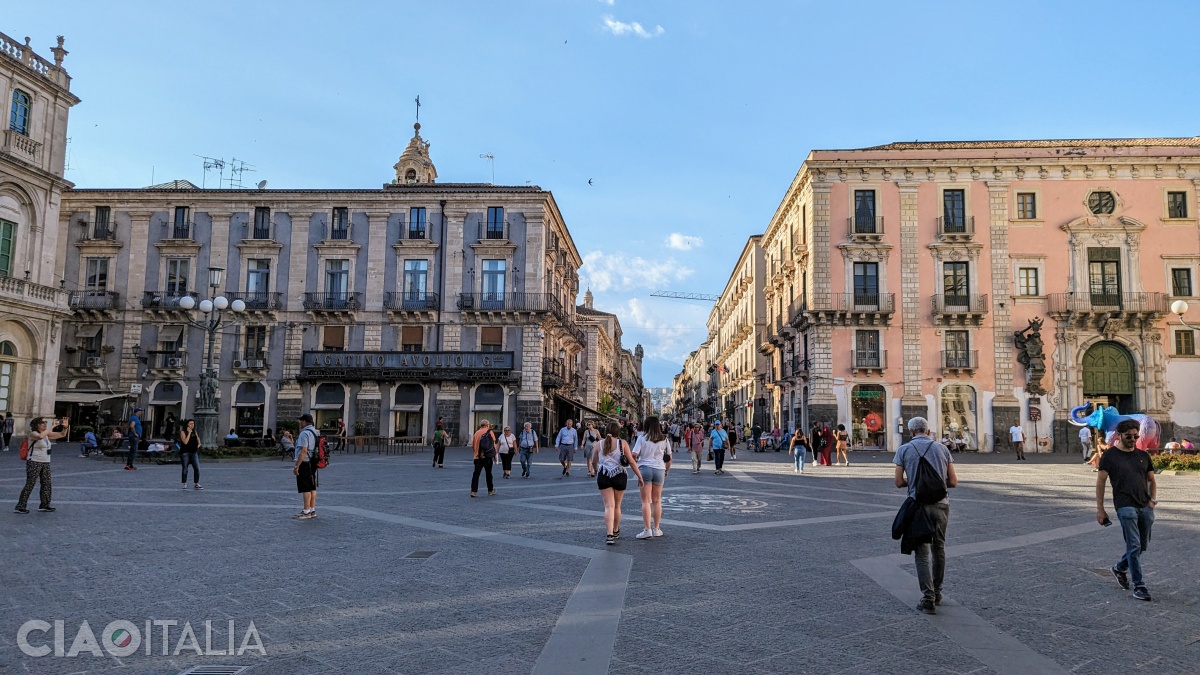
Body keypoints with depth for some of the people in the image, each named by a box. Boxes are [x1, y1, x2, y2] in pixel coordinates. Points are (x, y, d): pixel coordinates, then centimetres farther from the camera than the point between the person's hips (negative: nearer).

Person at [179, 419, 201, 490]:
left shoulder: (194, 432, 11)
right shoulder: (183, 432, -5)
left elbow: (198, 438, 29)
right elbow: (185, 442, -17)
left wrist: (199, 444, 10)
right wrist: (189, 433, -16)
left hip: (194, 452, 5)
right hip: (185, 453, -5)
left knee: (197, 468, -3)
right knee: (185, 469, 4)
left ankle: (196, 484, 4)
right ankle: (184, 484, 15)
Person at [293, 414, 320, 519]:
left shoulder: (305, 433, -17)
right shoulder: (316, 432, 12)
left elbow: (304, 451, -24)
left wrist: (296, 466, -22)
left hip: (305, 463, -9)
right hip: (313, 463, 9)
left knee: (306, 489, -6)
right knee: (312, 488, 12)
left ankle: (307, 512, -4)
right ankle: (312, 510, 16)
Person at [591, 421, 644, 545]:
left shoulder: (599, 444, 6)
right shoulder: (622, 443, 0)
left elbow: (594, 463, 15)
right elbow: (631, 462, -4)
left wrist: (597, 472, 34)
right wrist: (639, 476, 2)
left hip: (603, 476, 1)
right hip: (619, 476, -1)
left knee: (609, 506, 0)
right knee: (617, 506, 16)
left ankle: (609, 535, -14)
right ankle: (616, 531, 34)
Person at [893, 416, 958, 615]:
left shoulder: (904, 450, -1)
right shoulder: (942, 448, 4)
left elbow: (899, 482, -2)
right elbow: (953, 482, 4)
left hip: (918, 504, -2)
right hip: (940, 504, 2)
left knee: (922, 552, 4)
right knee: (939, 549, 17)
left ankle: (928, 598, -2)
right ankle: (937, 593, 27)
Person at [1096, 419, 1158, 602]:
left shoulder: (1143, 455, 13)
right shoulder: (1110, 455, -2)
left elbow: (1151, 480, 21)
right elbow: (1100, 482, -1)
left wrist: (1153, 499, 3)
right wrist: (1100, 509, -4)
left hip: (1145, 507, 5)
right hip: (1125, 506, -5)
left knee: (1142, 545, 13)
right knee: (1134, 546, -7)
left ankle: (1120, 568, 35)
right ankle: (1139, 585, -1)